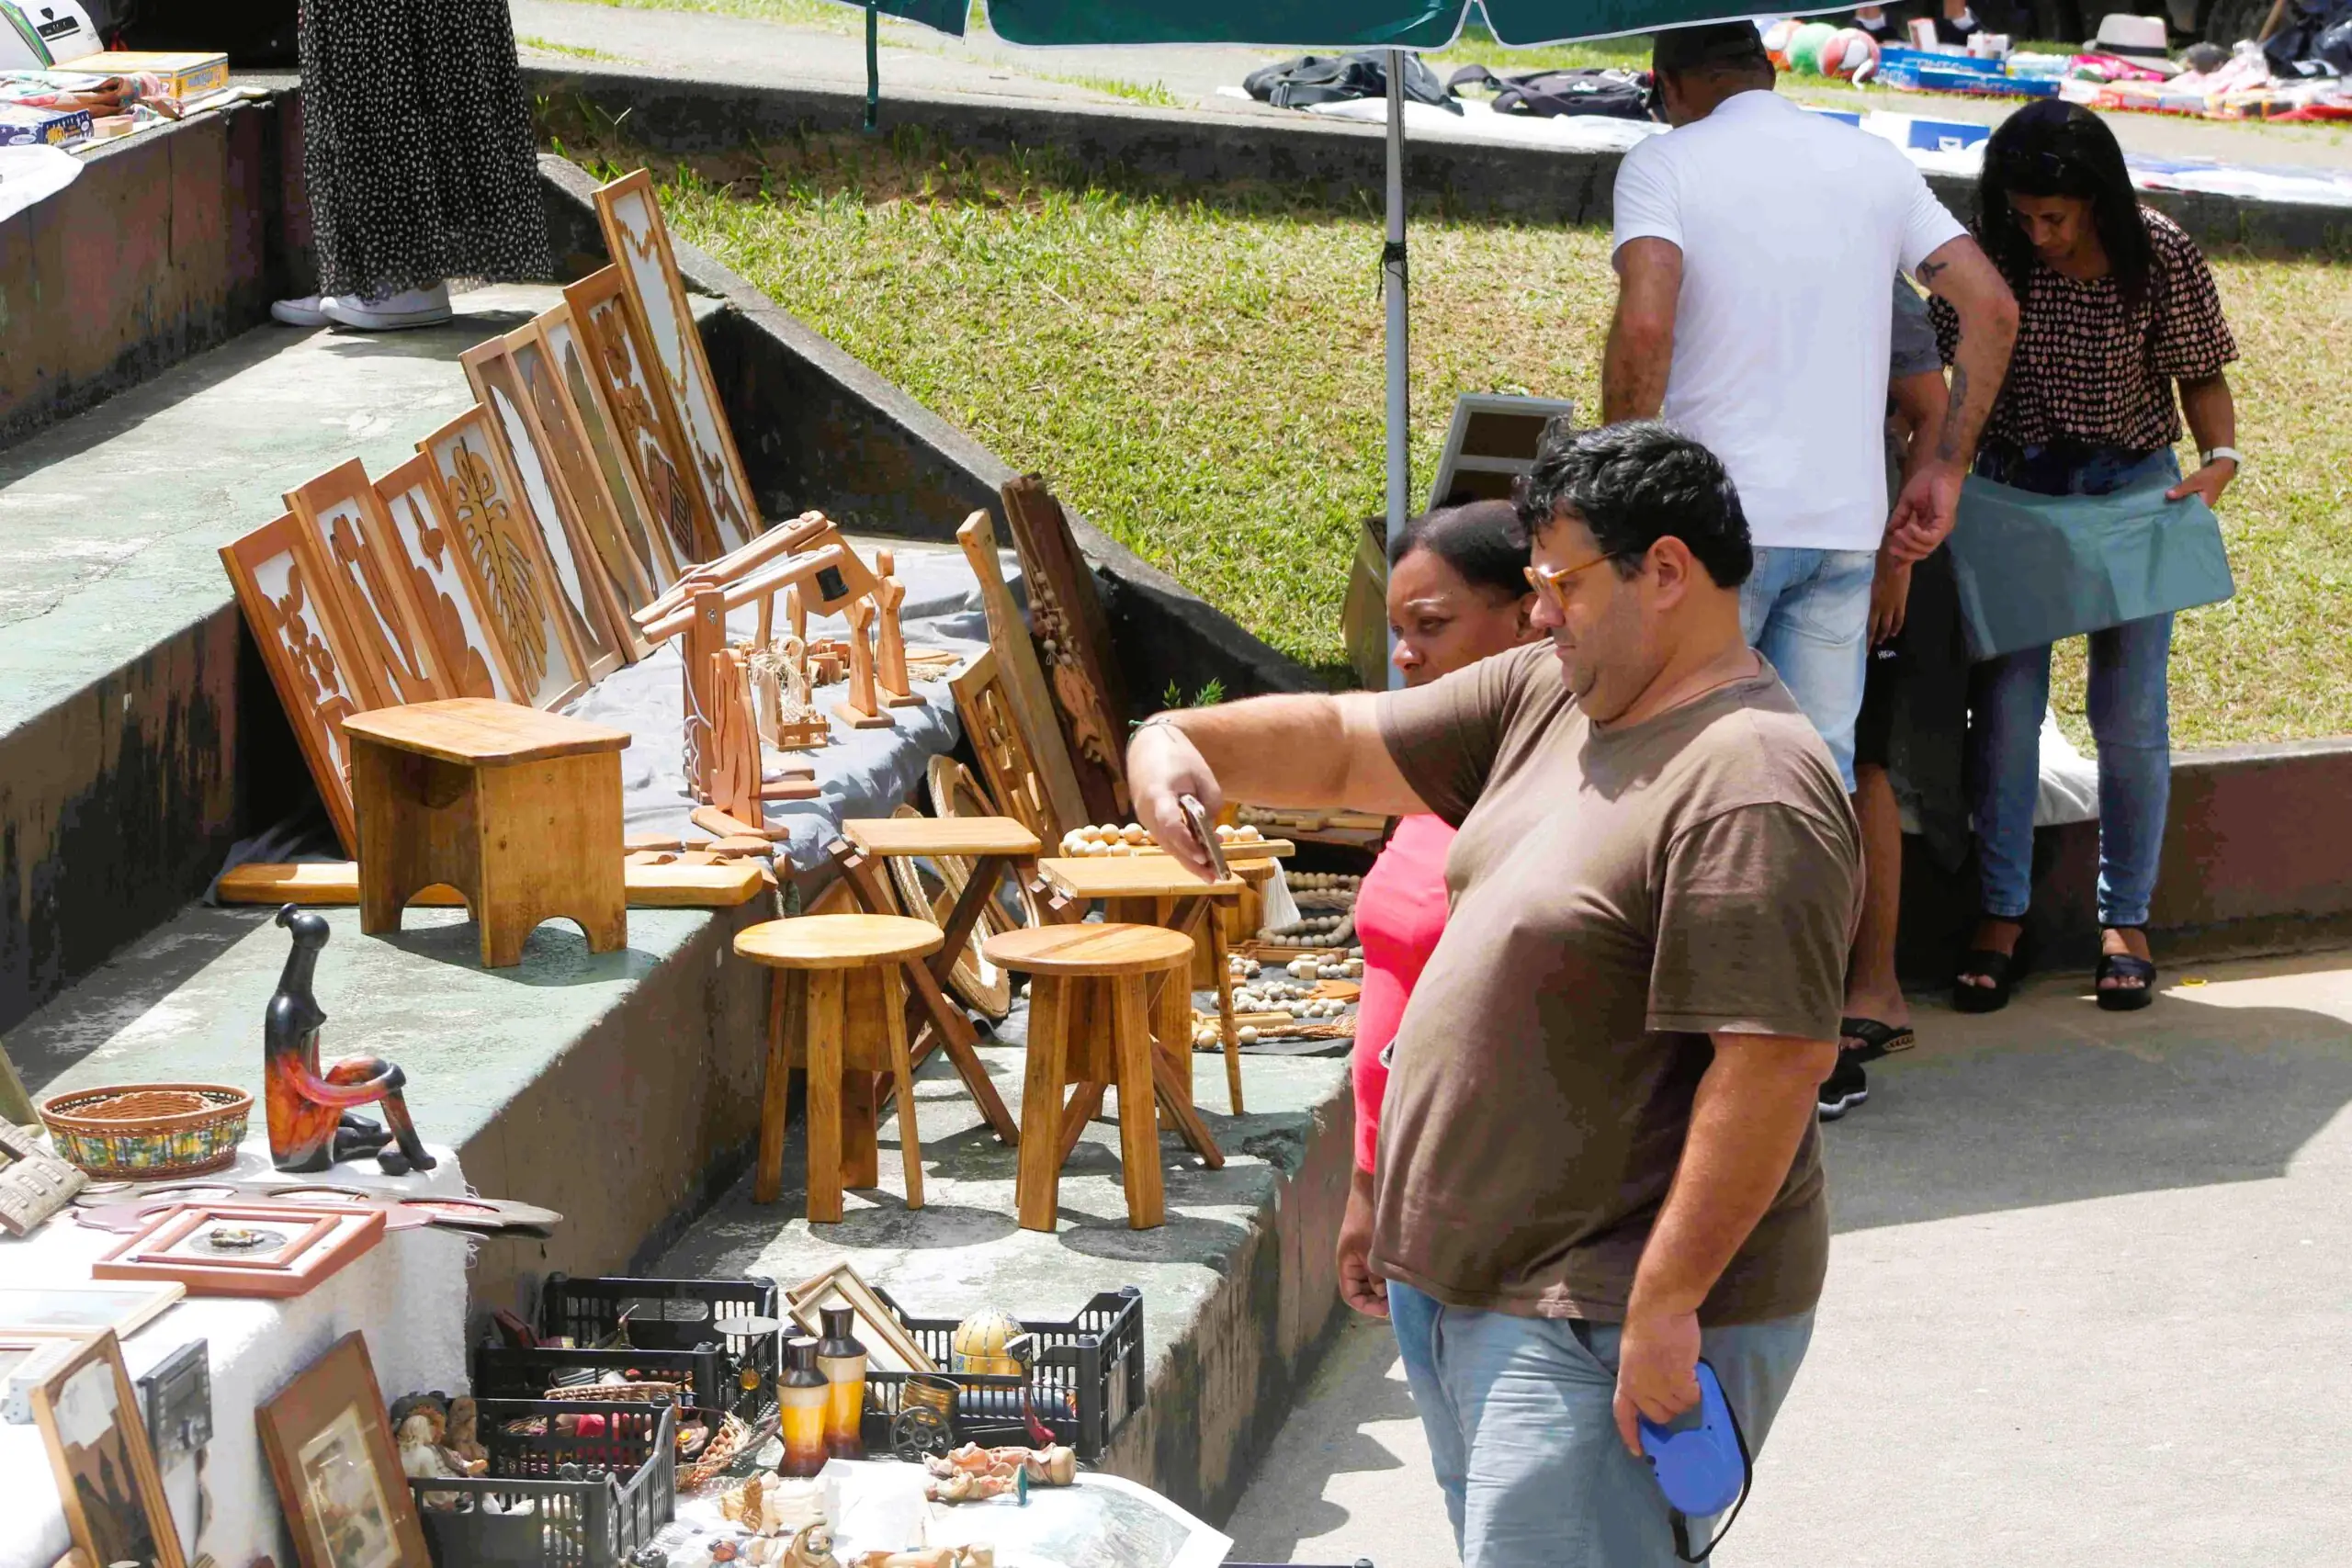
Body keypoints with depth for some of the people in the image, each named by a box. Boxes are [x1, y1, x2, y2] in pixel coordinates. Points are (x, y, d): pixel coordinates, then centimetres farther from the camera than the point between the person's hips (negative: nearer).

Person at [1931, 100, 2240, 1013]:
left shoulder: (2162, 259, -14)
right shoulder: (1994, 256, -10)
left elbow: (2201, 375, -6)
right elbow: (1935, 357, -5)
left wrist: (2220, 458, -23)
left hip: (2132, 490, -1)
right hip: (2015, 484, 1)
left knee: (2130, 715, 2)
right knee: (2005, 704, -3)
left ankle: (2125, 920, 15)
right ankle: (2001, 914, 8)